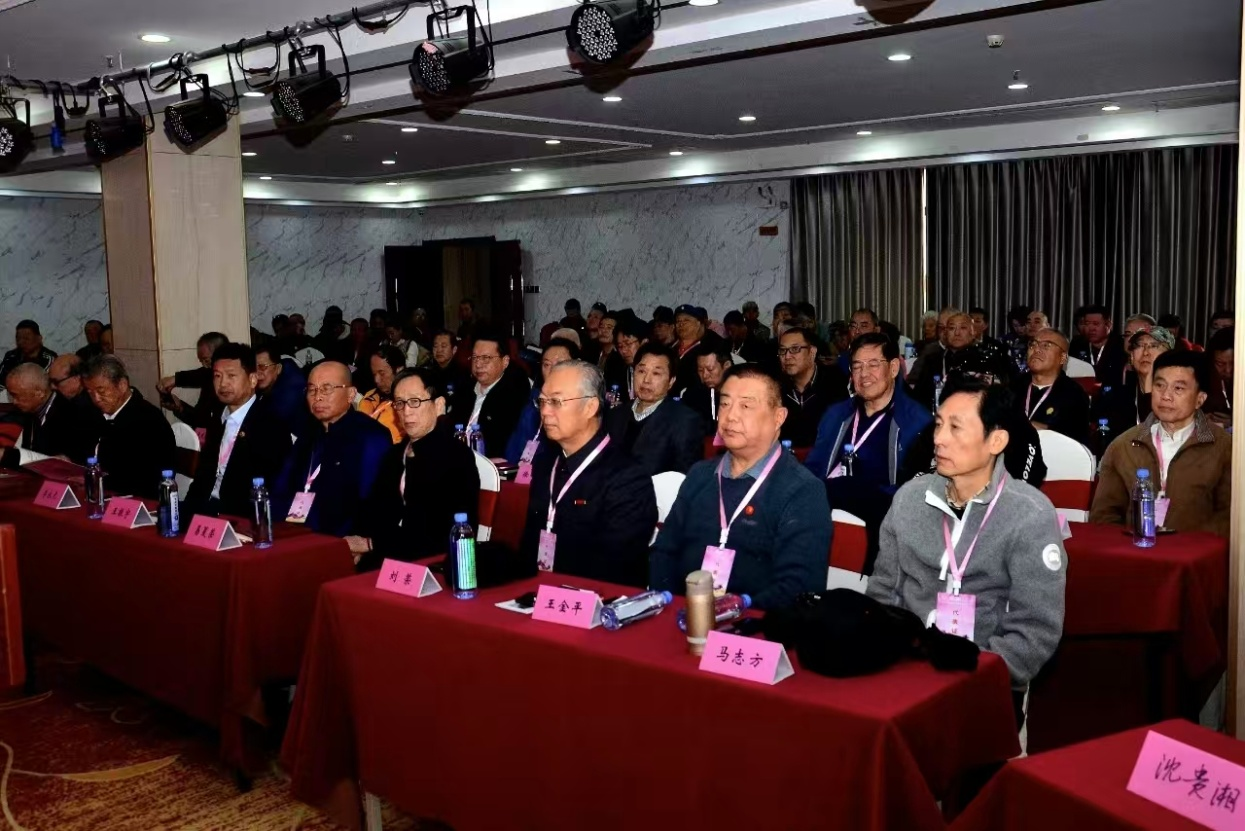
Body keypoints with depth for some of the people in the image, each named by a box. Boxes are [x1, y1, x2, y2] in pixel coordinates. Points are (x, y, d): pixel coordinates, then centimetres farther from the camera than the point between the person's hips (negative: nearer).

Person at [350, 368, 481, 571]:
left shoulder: (457, 458, -8)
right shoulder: (396, 454, 16)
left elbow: (440, 535, -15)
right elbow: (374, 511, 15)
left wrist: (371, 544, -12)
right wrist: (359, 547, -6)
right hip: (387, 558, 6)